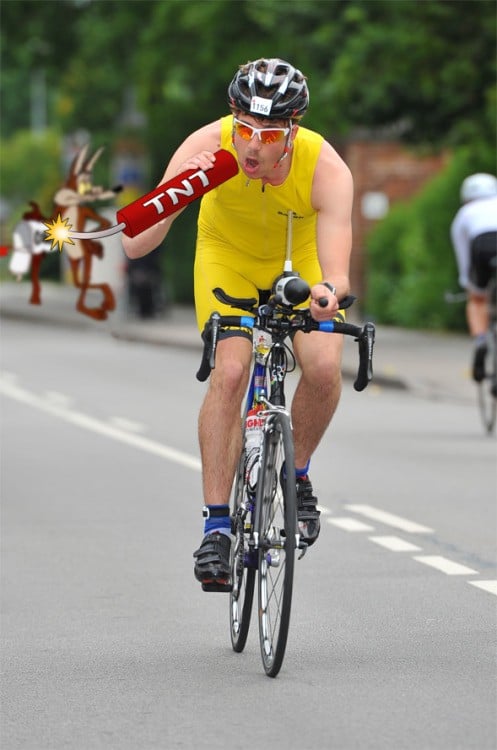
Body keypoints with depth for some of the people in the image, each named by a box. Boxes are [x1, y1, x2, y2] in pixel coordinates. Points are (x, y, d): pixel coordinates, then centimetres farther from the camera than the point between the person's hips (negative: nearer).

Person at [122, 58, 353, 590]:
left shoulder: (326, 168, -34)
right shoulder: (207, 147, -33)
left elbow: (336, 272, -41)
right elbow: (135, 246, -35)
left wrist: (329, 292, -64)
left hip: (300, 261, 0)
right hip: (227, 255, 0)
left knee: (324, 367, -23)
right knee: (229, 372, -22)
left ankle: (296, 474, 6)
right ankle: (216, 525, -14)